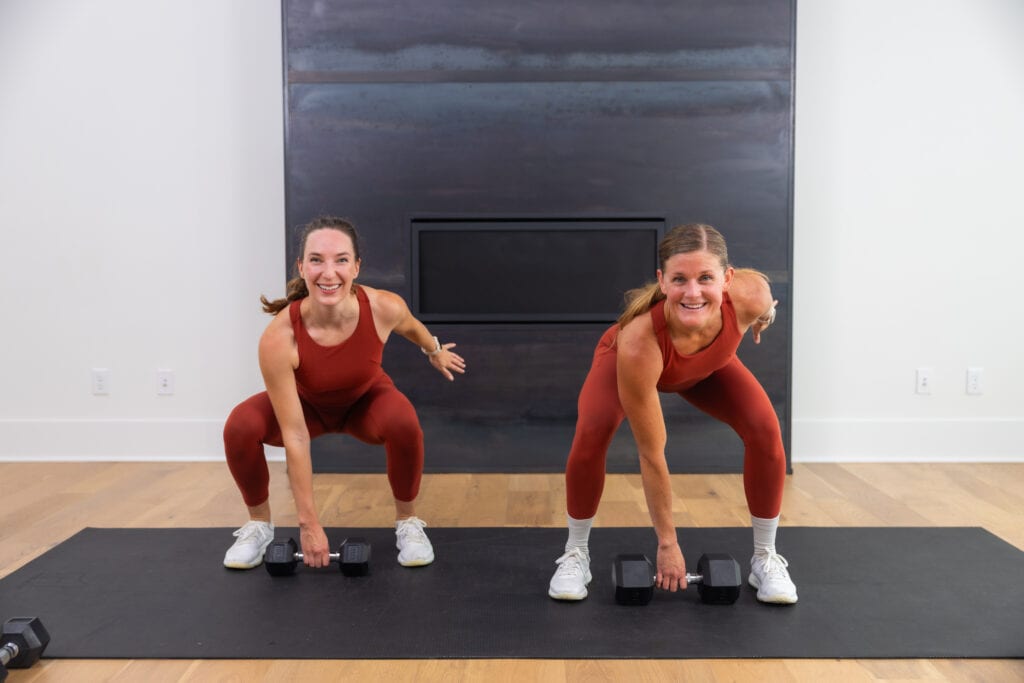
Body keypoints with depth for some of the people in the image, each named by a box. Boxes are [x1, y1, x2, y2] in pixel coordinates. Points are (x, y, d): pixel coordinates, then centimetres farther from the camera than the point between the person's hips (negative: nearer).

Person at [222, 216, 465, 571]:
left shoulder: (385, 308, -33)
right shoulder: (278, 338, -38)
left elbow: (411, 326, -5)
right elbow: (294, 435, -32)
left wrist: (435, 352, 16)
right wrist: (308, 522, -28)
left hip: (367, 399, 1)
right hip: (307, 404, 0)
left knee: (404, 422, -33)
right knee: (240, 427, -28)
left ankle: (408, 522, -6)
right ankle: (259, 524, -1)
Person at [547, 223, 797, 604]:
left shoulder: (748, 295, -41)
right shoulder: (637, 342, -45)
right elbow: (651, 455, -35)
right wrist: (667, 542, -26)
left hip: (709, 364, 3)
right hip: (623, 360, -3)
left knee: (765, 430, -18)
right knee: (591, 436, -28)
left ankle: (765, 558, 2)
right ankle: (575, 554, -4)